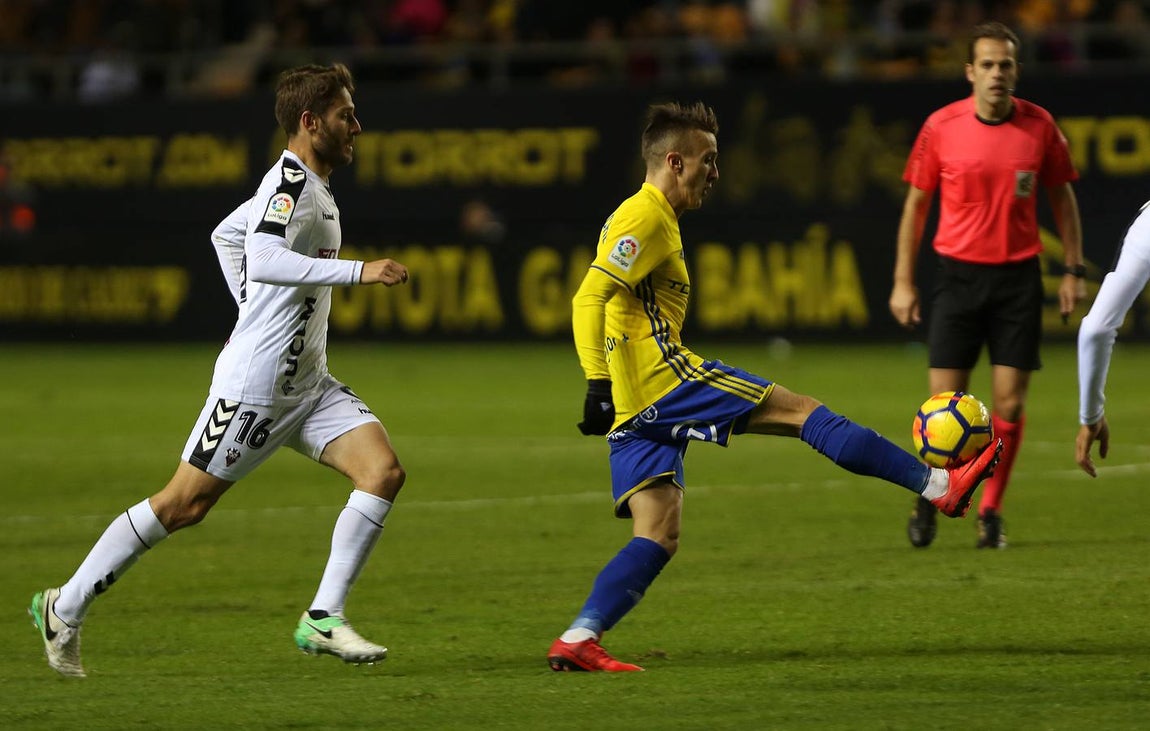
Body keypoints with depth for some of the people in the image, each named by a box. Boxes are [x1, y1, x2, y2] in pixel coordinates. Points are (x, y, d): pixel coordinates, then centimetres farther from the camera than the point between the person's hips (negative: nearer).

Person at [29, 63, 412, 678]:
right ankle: (63, 609, 12)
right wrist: (357, 271, -33)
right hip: (254, 383, -9)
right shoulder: (291, 181, -16)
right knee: (183, 504, -2)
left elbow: (227, 234, 29)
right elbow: (262, 258, -34)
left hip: (306, 384, 9)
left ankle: (323, 619, -7)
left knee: (384, 471, -8)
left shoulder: (308, 185, 14)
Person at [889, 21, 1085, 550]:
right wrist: (903, 282, 2)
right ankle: (929, 497, 19)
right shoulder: (941, 127, -3)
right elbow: (915, 203, 5)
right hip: (958, 273, -1)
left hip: (1018, 276, 1)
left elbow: (1061, 198, 10)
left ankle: (990, 513, 10)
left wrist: (1073, 271, 4)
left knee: (1010, 403, -3)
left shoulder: (1039, 126, -1)